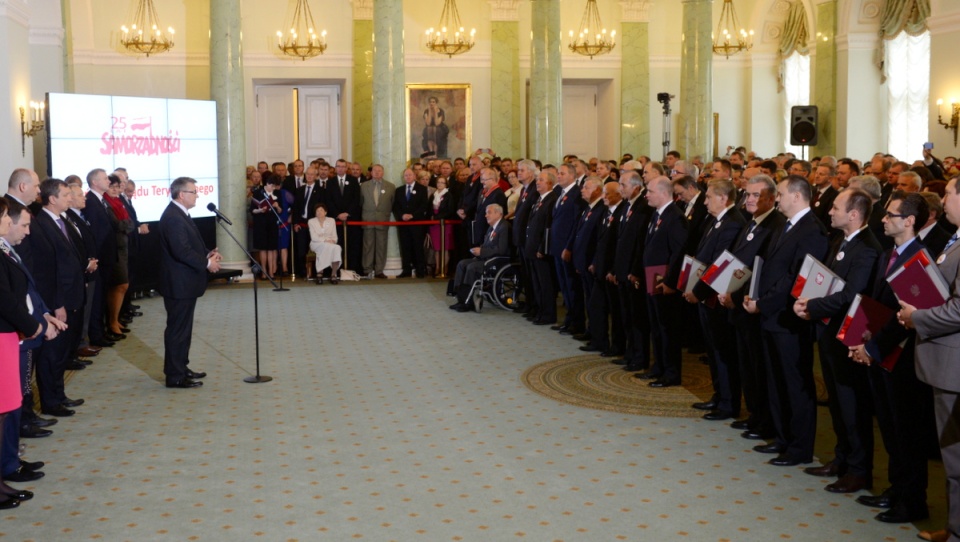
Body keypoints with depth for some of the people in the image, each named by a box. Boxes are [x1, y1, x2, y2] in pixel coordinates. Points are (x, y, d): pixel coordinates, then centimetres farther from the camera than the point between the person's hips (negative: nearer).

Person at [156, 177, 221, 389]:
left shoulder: (180, 214, 13)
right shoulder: (173, 218, -21)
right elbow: (182, 251, -27)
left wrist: (207, 254, 4)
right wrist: (207, 264, -17)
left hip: (185, 283, 11)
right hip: (179, 284, -11)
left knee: (183, 328, 18)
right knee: (178, 329, -3)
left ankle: (181, 368, 29)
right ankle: (175, 377, 4)